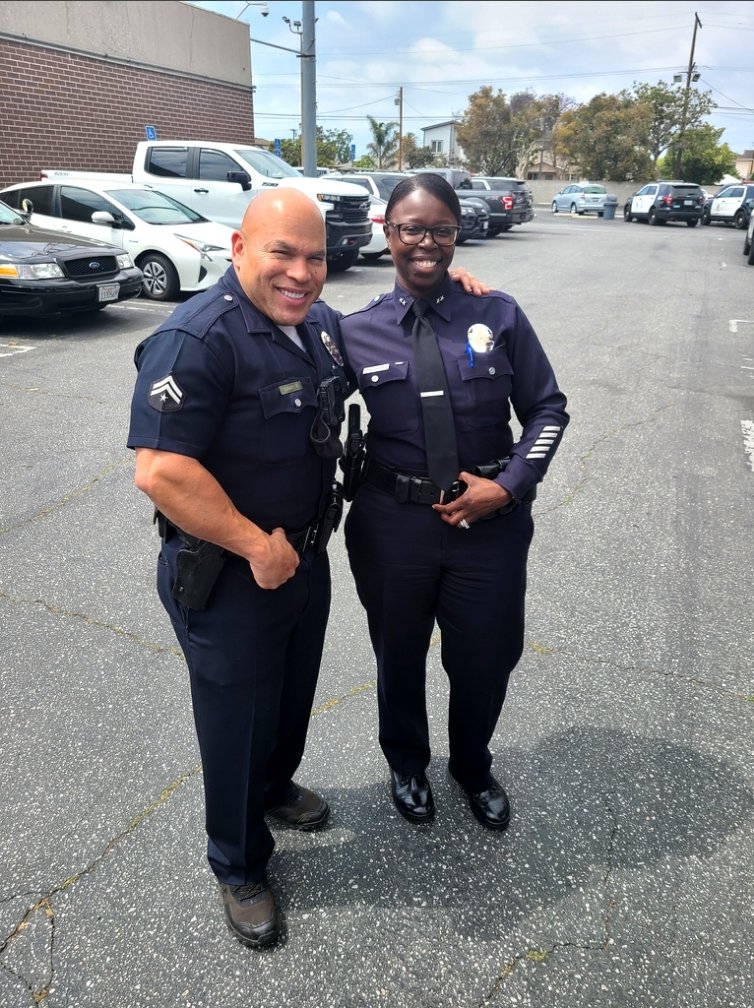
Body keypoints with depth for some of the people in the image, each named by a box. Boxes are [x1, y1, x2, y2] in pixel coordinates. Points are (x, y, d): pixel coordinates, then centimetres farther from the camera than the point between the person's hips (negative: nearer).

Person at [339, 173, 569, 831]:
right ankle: (407, 764, 50)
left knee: (486, 658, 16)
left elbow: (547, 409, 1)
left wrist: (508, 486, -11)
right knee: (400, 655, 19)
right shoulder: (357, 333, -4)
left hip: (491, 521, 0)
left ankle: (473, 767, 49)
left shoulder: (499, 316, -4)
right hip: (392, 524, 0)